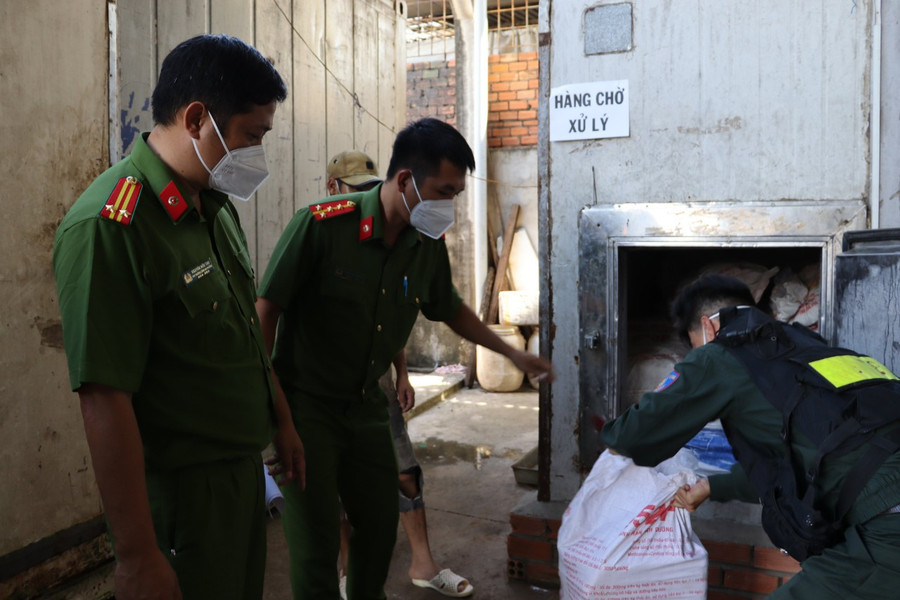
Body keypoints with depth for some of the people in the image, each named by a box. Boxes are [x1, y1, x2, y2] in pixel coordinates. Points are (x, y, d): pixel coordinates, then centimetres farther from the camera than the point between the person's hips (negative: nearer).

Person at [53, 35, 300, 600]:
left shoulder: (216, 205, 6)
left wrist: (282, 421, 21)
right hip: (181, 491, -8)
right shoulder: (108, 227, -23)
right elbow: (105, 399, -25)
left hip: (244, 467, 8)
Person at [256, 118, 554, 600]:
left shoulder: (428, 245, -3)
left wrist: (511, 352, 19)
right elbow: (267, 307, -16)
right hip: (306, 405, -6)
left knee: (380, 525, 17)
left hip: (367, 405, 6)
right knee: (316, 545, -3)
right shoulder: (322, 224, -21)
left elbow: (449, 308, 15)